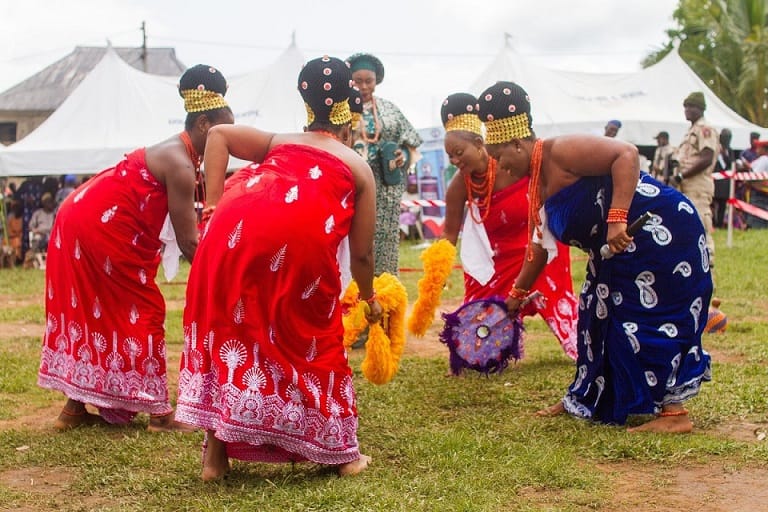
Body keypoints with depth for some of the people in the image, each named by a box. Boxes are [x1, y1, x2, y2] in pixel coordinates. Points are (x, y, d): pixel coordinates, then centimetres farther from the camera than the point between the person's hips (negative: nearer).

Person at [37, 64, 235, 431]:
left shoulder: (177, 153, 12)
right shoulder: (180, 165, -18)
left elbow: (190, 223, 11)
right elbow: (188, 243, -19)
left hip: (78, 221, 10)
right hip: (102, 230, -10)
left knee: (88, 312, 14)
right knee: (144, 310, -3)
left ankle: (75, 407, 21)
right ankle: (158, 411, 1)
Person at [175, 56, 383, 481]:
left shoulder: (279, 142, 33)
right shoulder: (358, 167, 28)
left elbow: (218, 134, 17)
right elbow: (361, 253, 27)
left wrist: (214, 207, 12)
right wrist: (369, 297, 45)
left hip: (235, 229, 2)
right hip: (303, 240, -2)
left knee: (228, 329, 17)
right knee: (313, 341, 14)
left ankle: (216, 450, 17)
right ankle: (341, 452, 25)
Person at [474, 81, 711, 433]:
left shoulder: (560, 152, -17)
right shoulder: (537, 185, 12)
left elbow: (626, 154, -27)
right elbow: (540, 246, 21)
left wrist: (617, 218, -34)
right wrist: (519, 292, 28)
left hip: (660, 233, -10)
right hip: (617, 255, 10)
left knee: (651, 321, -9)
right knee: (598, 318, 16)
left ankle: (675, 413, -2)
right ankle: (584, 399, 29)